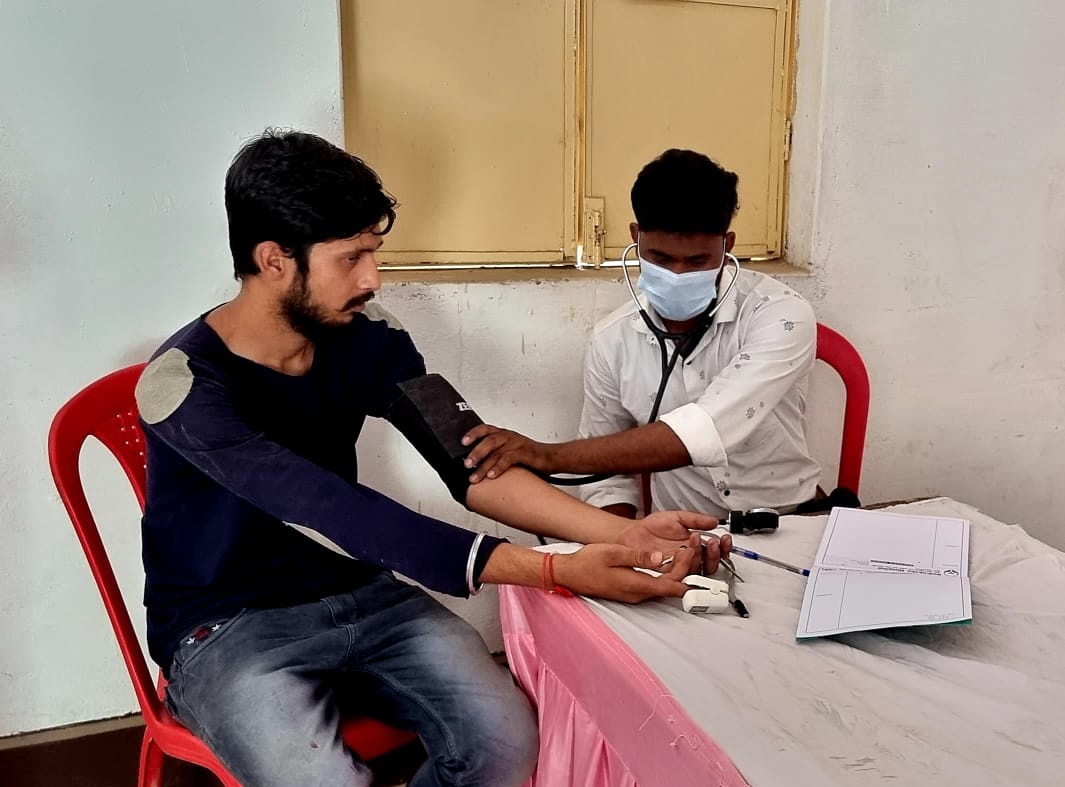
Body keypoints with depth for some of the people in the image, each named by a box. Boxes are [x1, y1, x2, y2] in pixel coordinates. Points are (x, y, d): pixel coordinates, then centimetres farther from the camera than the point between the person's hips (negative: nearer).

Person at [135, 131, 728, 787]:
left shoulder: (368, 341, -5)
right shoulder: (185, 384, -22)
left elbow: (471, 463, -10)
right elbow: (335, 514, -32)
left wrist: (622, 532, -24)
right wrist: (555, 572, -37)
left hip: (358, 596, 4)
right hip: (227, 628, -4)